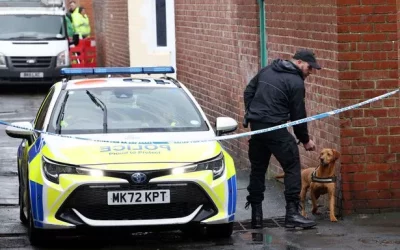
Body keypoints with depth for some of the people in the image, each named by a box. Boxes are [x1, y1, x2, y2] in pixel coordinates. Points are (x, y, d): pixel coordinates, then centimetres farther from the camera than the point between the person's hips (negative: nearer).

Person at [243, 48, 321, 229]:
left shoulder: (266, 71, 14)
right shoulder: (296, 83, -6)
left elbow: (248, 92, 15)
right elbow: (298, 115, -4)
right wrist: (305, 140, 7)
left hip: (255, 126, 7)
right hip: (275, 128, -7)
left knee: (257, 170, 14)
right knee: (292, 167, 0)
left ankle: (256, 214, 15)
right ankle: (292, 213, -7)